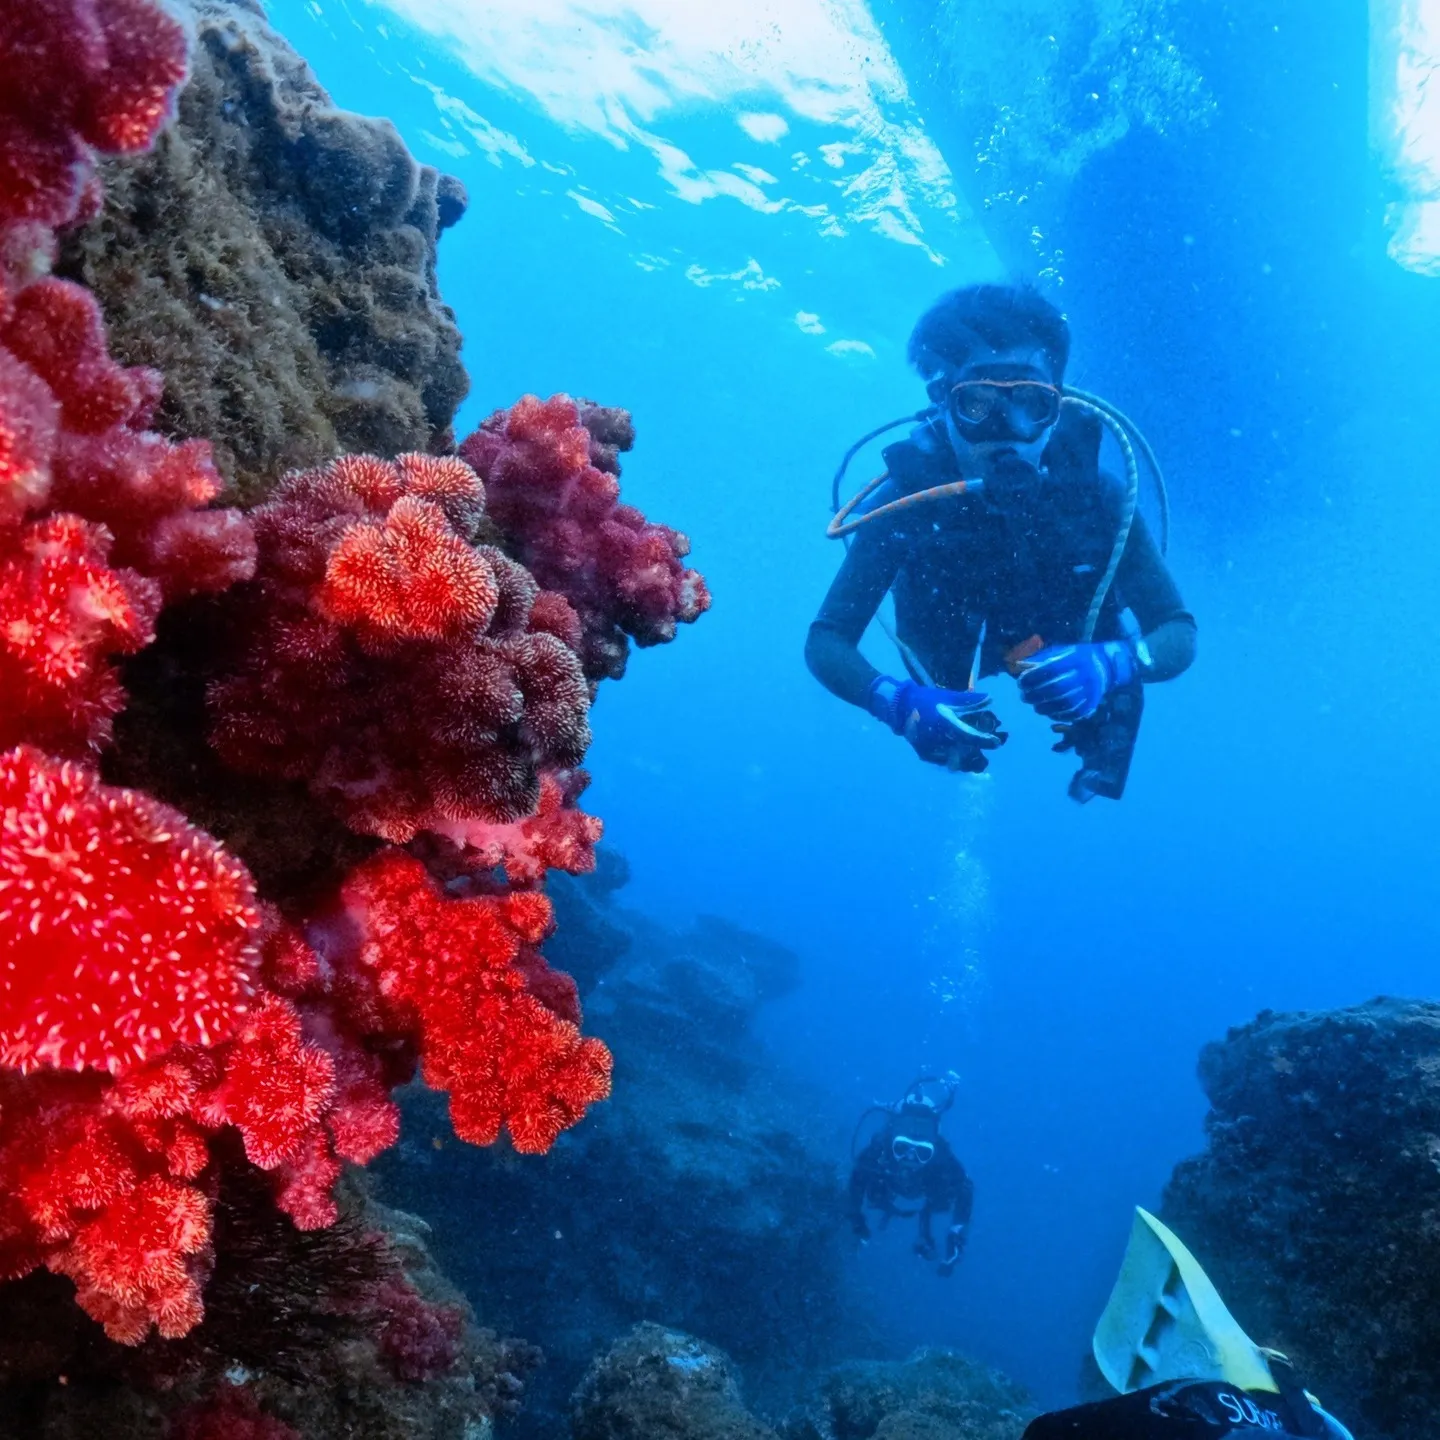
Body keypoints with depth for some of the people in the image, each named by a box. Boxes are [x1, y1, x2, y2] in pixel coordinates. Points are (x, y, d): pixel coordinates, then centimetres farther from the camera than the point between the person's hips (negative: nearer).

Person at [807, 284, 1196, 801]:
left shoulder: (1092, 495, -29)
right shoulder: (906, 503, -31)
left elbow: (1179, 636, -26)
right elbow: (825, 644, -31)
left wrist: (1109, 665, -49)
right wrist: (899, 703, -51)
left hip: (1076, 695, 2)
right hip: (960, 709, -1)